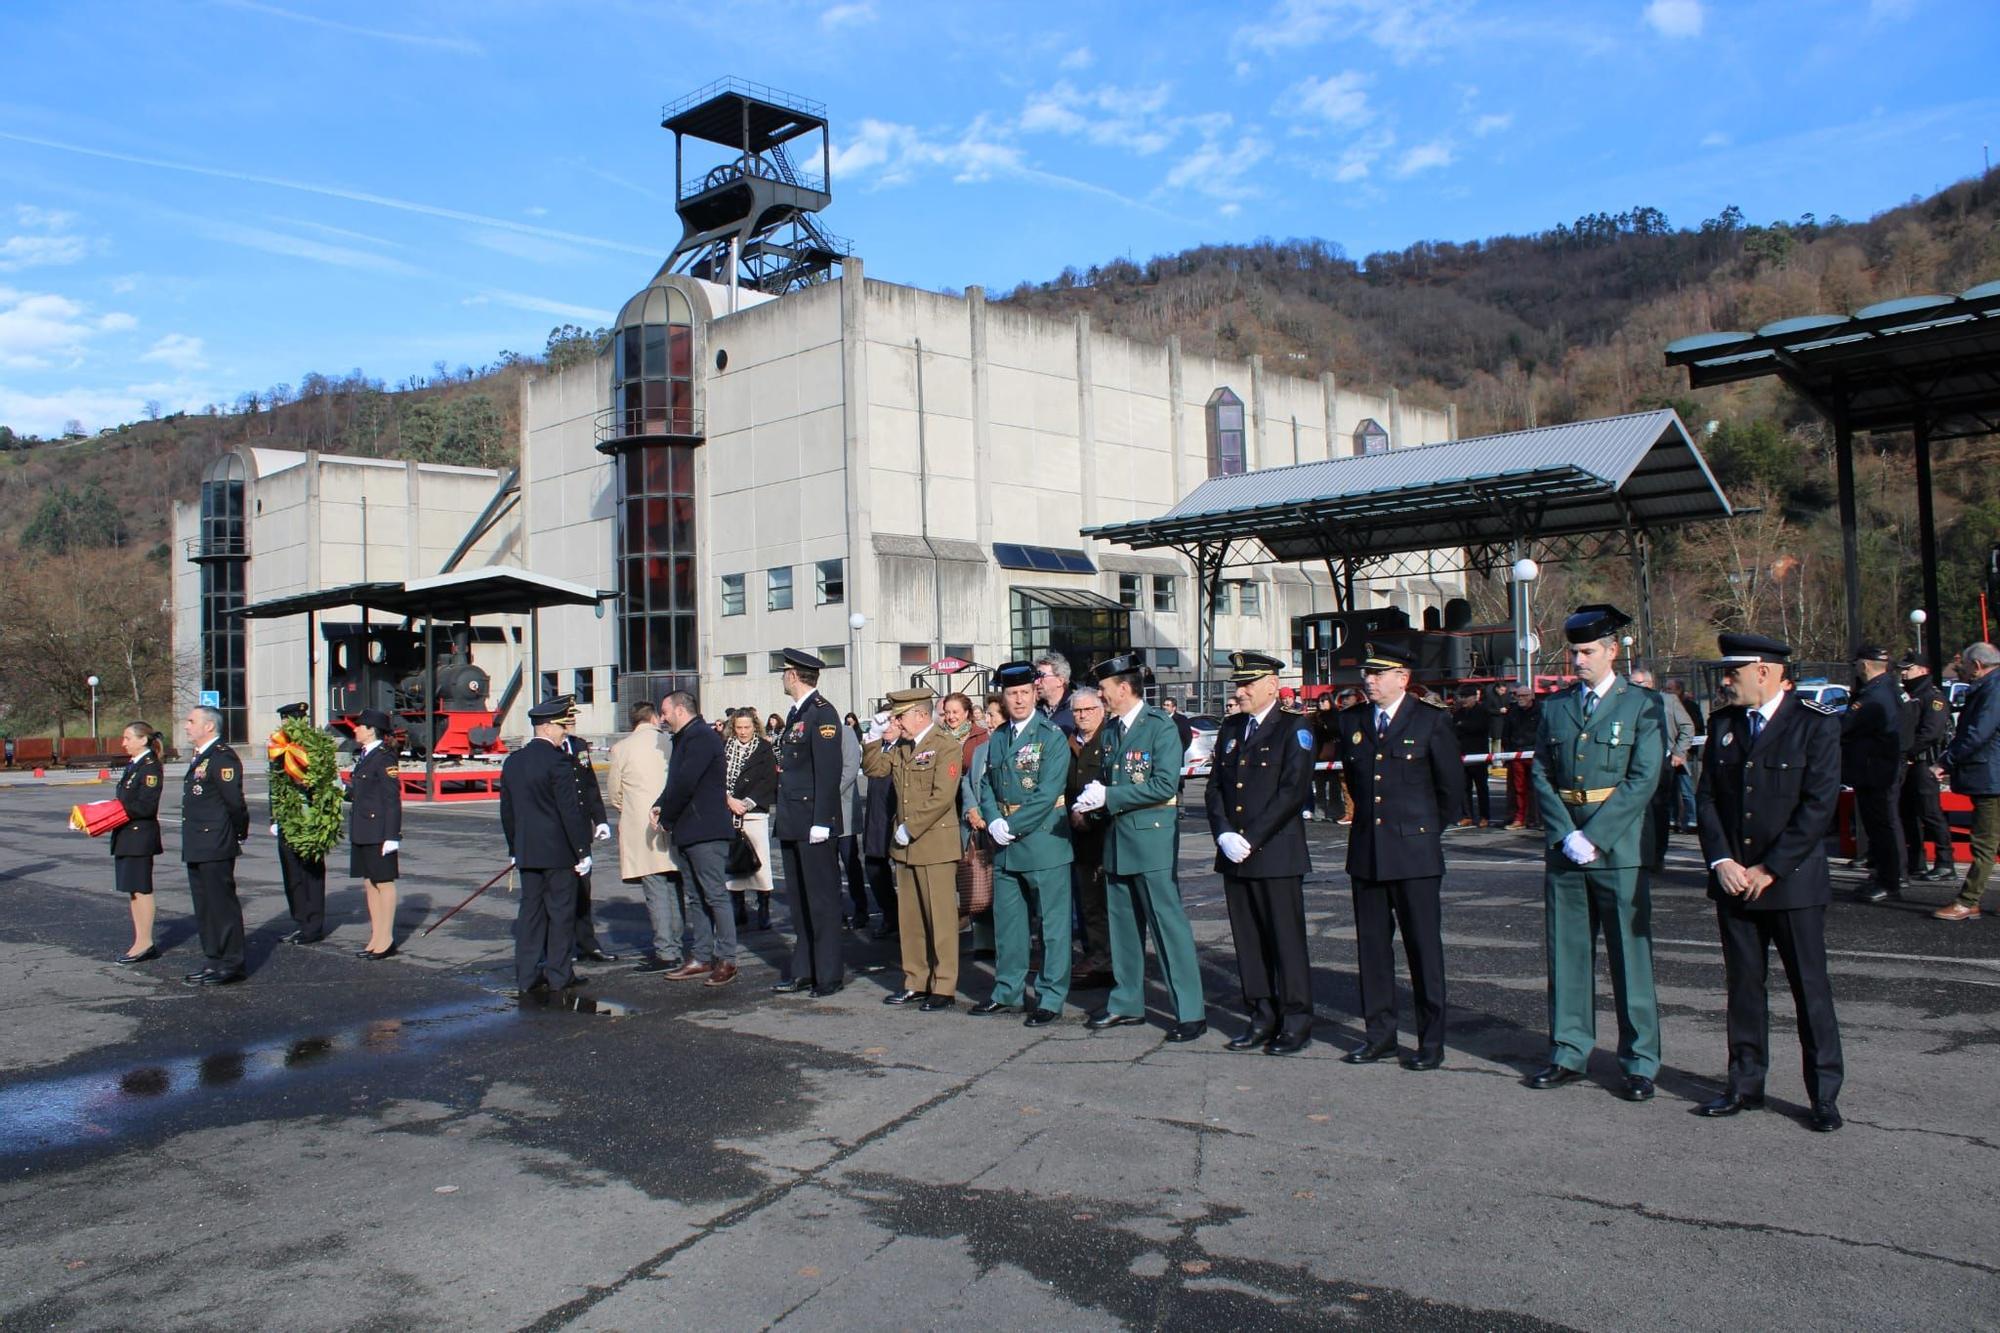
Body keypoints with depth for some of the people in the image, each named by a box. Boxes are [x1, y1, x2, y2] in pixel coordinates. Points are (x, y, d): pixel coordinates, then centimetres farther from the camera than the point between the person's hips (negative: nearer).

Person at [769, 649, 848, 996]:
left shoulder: (822, 713, -12)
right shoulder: (795, 714, 16)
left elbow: (829, 771, -18)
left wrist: (821, 821, -21)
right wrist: (780, 813, 15)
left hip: (813, 823, -9)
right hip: (792, 823, 9)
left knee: (822, 899, -1)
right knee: (798, 899, 13)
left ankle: (828, 974, 6)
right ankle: (803, 971, 21)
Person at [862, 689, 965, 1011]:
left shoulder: (946, 746, -12)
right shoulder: (900, 747, 13)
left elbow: (942, 797, -19)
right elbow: (873, 770, 16)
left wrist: (910, 828, -17)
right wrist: (876, 740, 2)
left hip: (936, 844, -8)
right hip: (905, 845, 8)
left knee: (940, 918, 0)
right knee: (909, 918, 13)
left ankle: (943, 988, 7)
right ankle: (915, 983, 22)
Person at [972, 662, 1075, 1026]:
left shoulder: (1052, 736, -8)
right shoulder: (996, 739, 12)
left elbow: (1048, 792, -16)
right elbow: (985, 785, 11)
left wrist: (1012, 827, -16)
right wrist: (994, 822, -7)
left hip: (1043, 839, -6)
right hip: (1005, 844, 7)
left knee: (1052, 922, 1)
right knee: (1006, 919, 15)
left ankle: (1051, 998, 9)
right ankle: (1008, 991, 28)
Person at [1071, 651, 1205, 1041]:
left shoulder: (1161, 726, -10)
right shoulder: (1109, 731, 13)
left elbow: (1165, 784, -19)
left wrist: (1108, 796, -18)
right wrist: (1095, 796, -3)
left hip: (1153, 836, -8)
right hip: (1117, 837, 8)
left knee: (1168, 923, -6)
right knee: (1122, 924, 14)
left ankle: (1190, 1012, 1)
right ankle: (1127, 1004, 25)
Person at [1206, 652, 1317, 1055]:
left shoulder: (1294, 728, -4)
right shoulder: (1231, 729, 15)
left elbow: (1294, 791, -13)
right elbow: (1215, 787, 13)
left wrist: (1251, 839, -15)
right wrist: (1224, 834, -4)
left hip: (1276, 854, -6)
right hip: (1234, 855, 6)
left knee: (1286, 939, -1)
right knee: (1248, 941, 9)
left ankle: (1296, 1022, 9)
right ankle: (1262, 1018, 18)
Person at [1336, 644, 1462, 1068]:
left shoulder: (1432, 720, -4)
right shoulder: (1350, 721, 8)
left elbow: (1452, 784, 2)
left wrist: (1429, 829, 9)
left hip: (1415, 852, -4)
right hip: (1366, 852, 4)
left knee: (1424, 946, 1)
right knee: (1372, 945, 9)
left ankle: (1432, 1041, 10)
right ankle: (1379, 1035, 19)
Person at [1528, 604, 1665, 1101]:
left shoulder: (1642, 705, -2)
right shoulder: (1554, 706, 11)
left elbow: (1642, 780, -9)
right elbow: (1541, 776, 7)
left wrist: (1593, 836, -15)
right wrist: (1565, 835, -7)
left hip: (1618, 850, -4)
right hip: (1564, 849, 4)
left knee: (1630, 957, 2)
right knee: (1567, 954, 10)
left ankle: (1639, 1063, 11)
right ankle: (1568, 1054, 20)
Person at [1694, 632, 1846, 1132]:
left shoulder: (1816, 724, -7)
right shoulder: (1722, 724, 8)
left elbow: (1818, 805, -12)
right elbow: (1706, 796, 7)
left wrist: (1769, 869, -14)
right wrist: (1721, 860, -7)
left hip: (1793, 881, -5)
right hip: (1733, 880, 5)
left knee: (1810, 988, 3)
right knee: (1743, 985, 11)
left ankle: (1825, 1095, 14)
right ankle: (1746, 1085, 21)